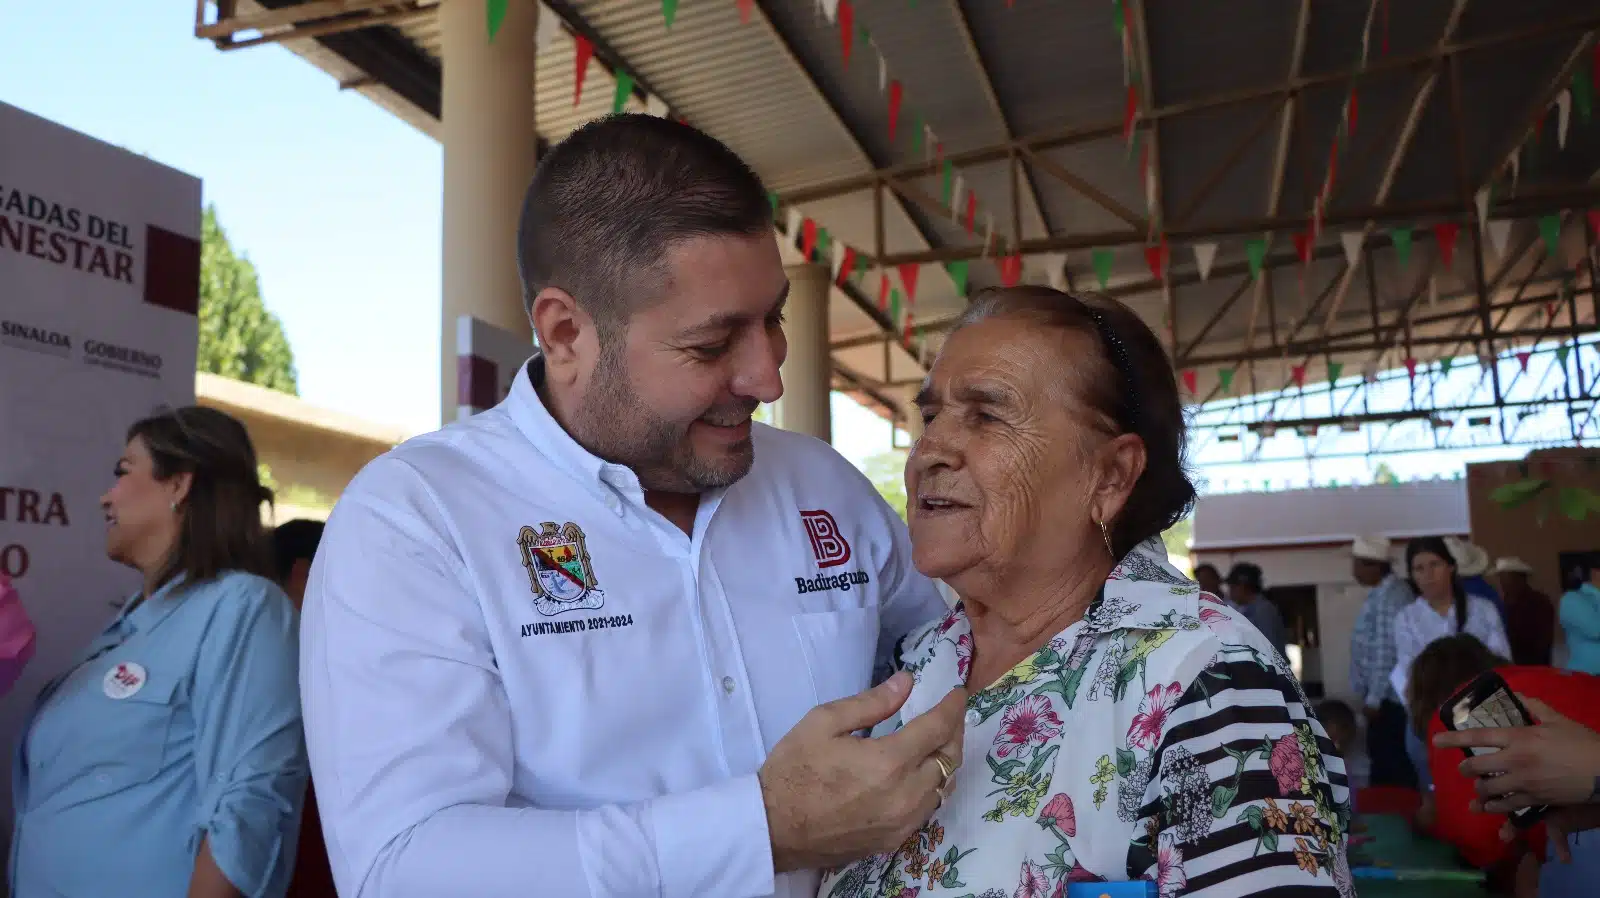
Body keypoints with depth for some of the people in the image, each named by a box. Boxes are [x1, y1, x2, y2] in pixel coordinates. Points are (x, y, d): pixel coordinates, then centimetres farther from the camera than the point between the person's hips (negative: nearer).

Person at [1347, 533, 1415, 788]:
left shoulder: (1388, 595, -19)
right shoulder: (1382, 591, 13)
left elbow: (1387, 651, -22)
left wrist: (1373, 698, -19)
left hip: (1388, 699, -10)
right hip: (1385, 696, 10)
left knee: (1390, 768, -5)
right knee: (1387, 763, 14)